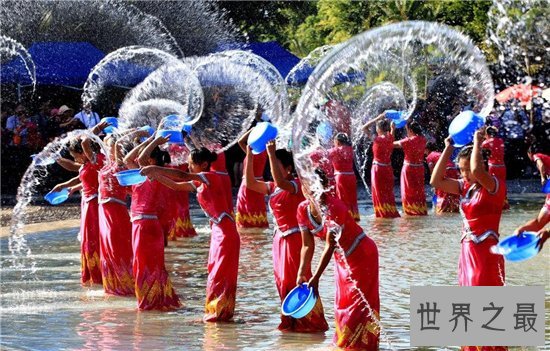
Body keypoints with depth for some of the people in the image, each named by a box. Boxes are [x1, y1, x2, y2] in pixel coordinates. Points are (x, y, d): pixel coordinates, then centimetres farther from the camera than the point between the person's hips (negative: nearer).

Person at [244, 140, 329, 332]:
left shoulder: (297, 184, -15)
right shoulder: (273, 187, 8)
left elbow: (280, 182, -36)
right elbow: (250, 183, 2)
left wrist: (272, 154, -34)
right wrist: (249, 155, -5)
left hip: (295, 238, -8)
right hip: (280, 238, 8)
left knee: (298, 280, -5)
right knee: (283, 281, 11)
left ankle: (312, 321, 3)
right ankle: (292, 321, 21)